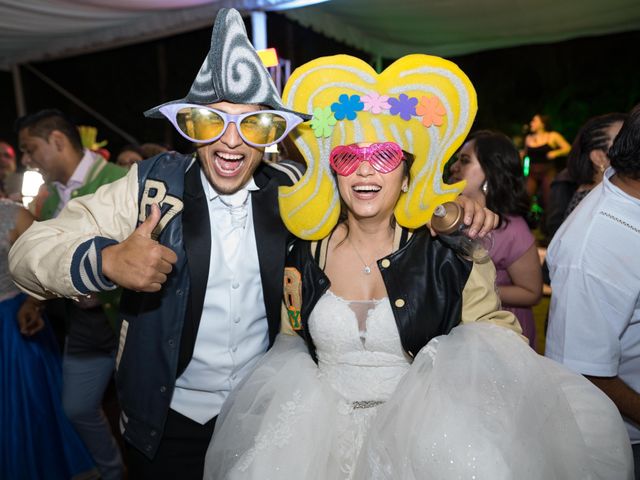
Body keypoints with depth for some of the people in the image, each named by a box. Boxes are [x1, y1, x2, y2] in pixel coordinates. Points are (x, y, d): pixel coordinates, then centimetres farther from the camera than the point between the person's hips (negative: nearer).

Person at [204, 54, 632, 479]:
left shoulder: (447, 252, -5)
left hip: (421, 425, -1)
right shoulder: (304, 254, 1)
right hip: (326, 420, 1)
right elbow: (288, 342, 12)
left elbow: (497, 339, 3)